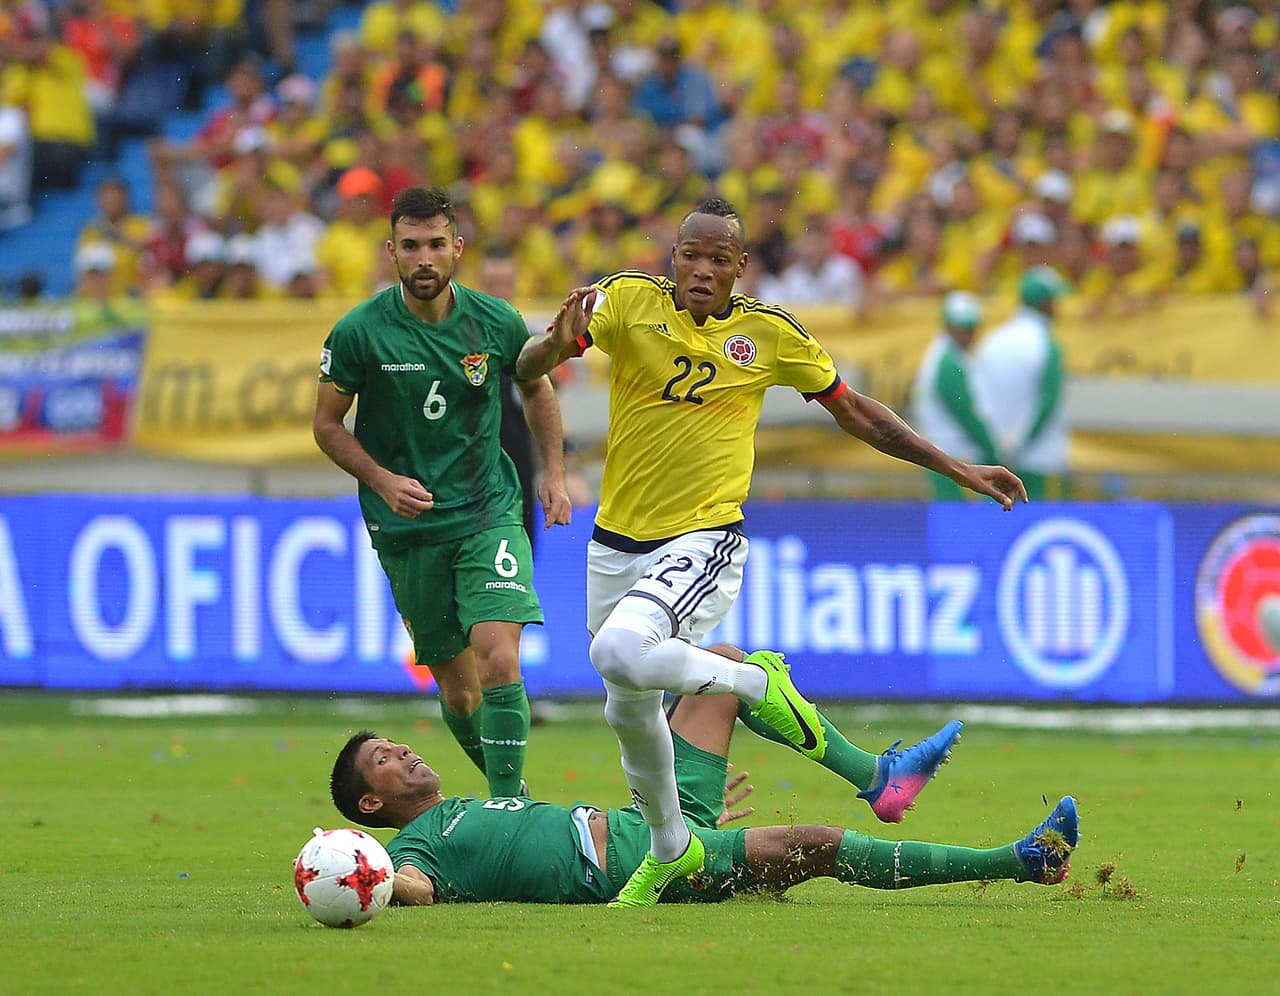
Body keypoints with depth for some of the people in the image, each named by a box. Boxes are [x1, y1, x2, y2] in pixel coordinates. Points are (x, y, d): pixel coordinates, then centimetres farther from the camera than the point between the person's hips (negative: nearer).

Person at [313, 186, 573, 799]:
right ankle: (506, 787, 28)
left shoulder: (496, 322, -4)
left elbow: (536, 386, 17)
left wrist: (553, 473, 10)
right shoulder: (359, 332, -10)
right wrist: (384, 481, -14)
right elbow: (327, 424, 1)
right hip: (406, 529, 0)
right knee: (457, 687, 5)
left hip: (489, 513, 0)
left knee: (498, 659, -20)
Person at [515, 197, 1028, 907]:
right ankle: (669, 848, 37)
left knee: (621, 652, -31)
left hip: (703, 541, -3)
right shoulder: (629, 301, -5)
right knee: (629, 712, 13)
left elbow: (854, 412, 10)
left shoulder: (770, 333, -3)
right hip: (616, 546, 3)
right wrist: (558, 341, -35)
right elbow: (528, 368, -11)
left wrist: (956, 469, 9)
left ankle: (758, 683, -8)